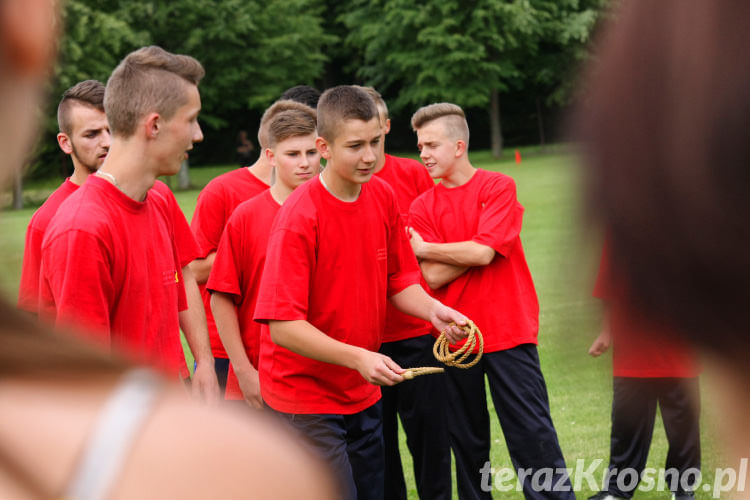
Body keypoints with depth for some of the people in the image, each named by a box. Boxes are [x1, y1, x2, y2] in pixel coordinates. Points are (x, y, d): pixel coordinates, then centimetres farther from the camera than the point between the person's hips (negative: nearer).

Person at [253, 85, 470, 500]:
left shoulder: (382, 196, 1)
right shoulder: (298, 218, -20)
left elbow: (397, 280, 12)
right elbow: (283, 326, -23)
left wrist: (433, 310, -8)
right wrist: (358, 357, -30)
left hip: (363, 392, 7)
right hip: (306, 396, -7)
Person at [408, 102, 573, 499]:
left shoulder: (498, 188, -2)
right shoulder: (422, 207, 6)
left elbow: (482, 252, -14)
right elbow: (433, 276, -5)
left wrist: (425, 248, -3)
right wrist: (477, 249, -10)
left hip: (507, 331, -3)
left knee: (533, 433, -4)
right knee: (467, 440, 8)